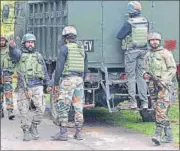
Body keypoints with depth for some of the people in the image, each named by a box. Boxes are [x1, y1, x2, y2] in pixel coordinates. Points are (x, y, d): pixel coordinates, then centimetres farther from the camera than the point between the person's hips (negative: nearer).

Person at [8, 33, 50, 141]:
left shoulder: (38, 56, 15)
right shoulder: (20, 54, 6)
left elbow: (44, 71, 19)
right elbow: (14, 54, -19)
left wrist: (48, 84, 11)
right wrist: (12, 47, -42)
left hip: (37, 86, 1)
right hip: (23, 87, -1)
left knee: (41, 108, -11)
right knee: (24, 111, 0)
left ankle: (34, 127, 9)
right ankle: (26, 131, 13)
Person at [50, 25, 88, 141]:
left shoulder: (65, 48, -6)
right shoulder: (82, 49, 14)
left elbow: (59, 67, -11)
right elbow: (85, 69, 17)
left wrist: (56, 83, -5)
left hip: (67, 80, -6)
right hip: (79, 80, 6)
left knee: (62, 107, -3)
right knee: (78, 107, 9)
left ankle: (63, 133, -6)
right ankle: (79, 133, 11)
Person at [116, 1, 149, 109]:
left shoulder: (129, 23, -14)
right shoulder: (145, 21, 2)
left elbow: (119, 36, -11)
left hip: (131, 51, -5)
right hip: (143, 50, 5)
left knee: (131, 76, 2)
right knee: (141, 76, 11)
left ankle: (133, 102, -2)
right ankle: (144, 102, 10)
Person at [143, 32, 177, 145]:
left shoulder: (165, 53, -2)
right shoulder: (148, 55, 17)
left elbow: (173, 68, -6)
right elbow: (146, 69, 23)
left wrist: (164, 81, -17)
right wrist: (146, 74, -1)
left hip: (164, 85, -7)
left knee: (160, 109, -17)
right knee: (161, 111, 7)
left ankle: (158, 135, -21)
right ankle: (169, 136, 13)